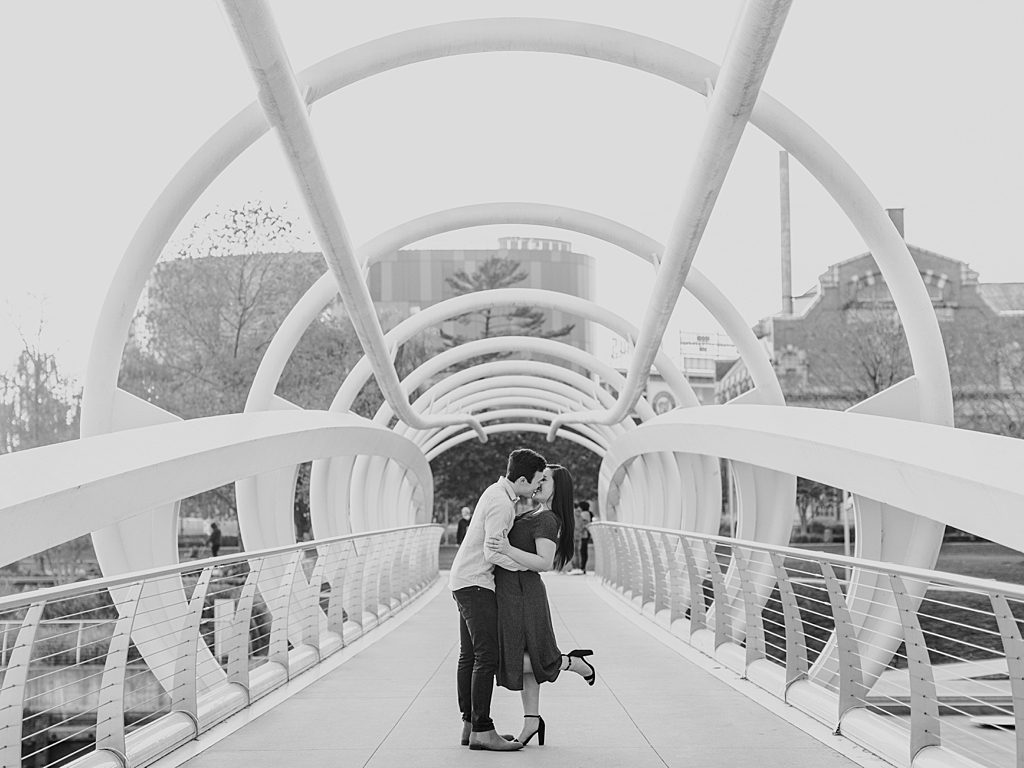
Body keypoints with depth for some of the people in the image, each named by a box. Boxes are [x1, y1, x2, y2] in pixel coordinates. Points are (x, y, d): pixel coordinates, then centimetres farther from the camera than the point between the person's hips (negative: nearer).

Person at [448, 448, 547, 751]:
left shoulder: (497, 492, 12)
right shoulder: (501, 503, -19)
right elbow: (492, 553, -23)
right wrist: (527, 565, -12)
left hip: (465, 582, 11)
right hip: (476, 583, -11)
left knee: (469, 656, 11)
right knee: (487, 656, -12)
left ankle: (469, 726, 16)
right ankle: (482, 730, -13)